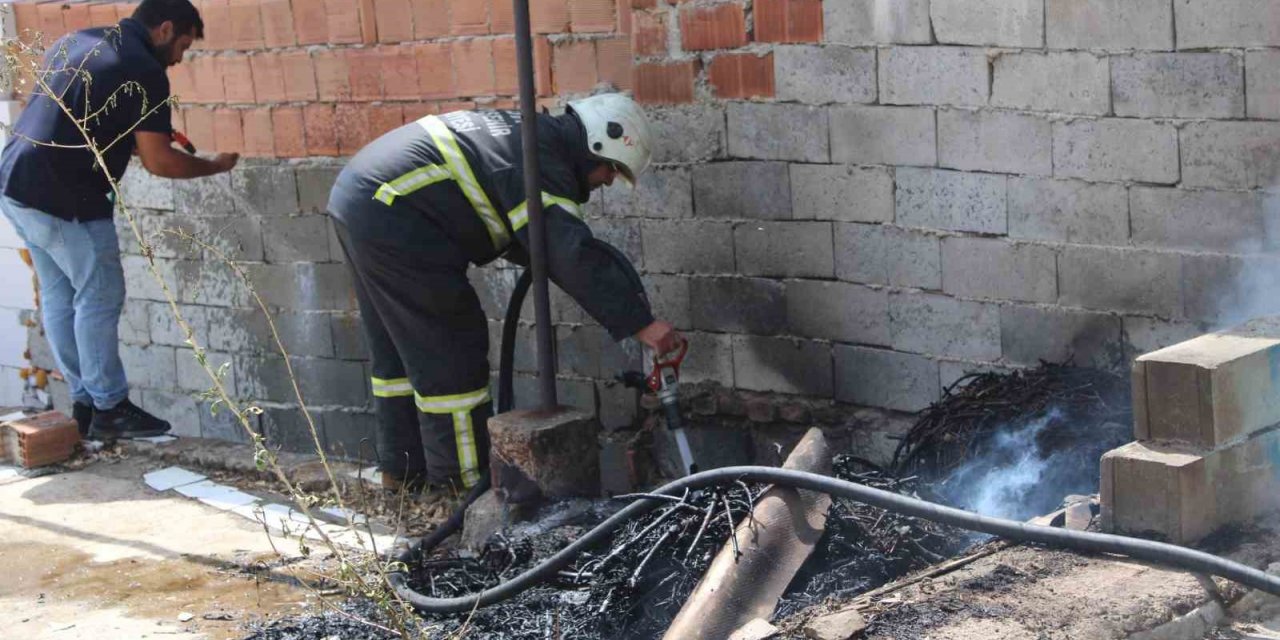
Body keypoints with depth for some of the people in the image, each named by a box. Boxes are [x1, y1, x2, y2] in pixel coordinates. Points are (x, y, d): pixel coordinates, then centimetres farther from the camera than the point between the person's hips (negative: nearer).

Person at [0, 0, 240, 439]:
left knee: (59, 296, 14)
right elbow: (158, 161, -12)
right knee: (100, 298, 2)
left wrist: (145, 134, 24)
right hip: (65, 200, -9)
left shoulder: (73, 42, 14)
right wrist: (216, 167, 3)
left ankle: (84, 402, 22)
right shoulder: (143, 72, -11)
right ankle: (109, 410, 9)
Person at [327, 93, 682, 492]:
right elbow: (575, 256, -24)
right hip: (392, 217, -11)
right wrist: (640, 323, -24)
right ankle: (463, 482, 3)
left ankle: (402, 472, 28)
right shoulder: (540, 164, -15)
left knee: (397, 349, 19)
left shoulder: (523, 132, 16)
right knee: (451, 353, -3)